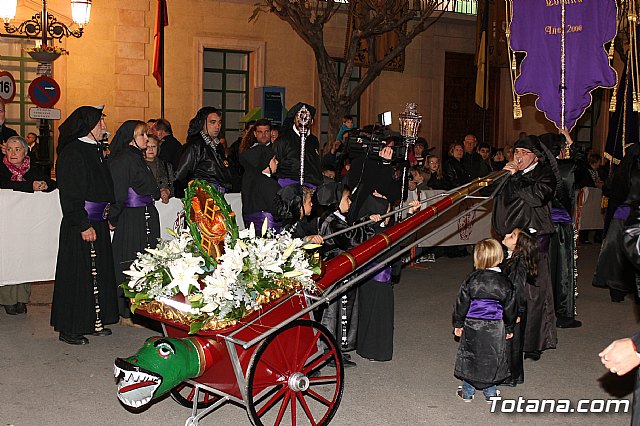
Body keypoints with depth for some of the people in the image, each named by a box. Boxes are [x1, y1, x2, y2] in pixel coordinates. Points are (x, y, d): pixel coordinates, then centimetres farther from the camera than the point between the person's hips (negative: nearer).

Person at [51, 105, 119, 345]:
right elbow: (70, 195, -18)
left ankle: (94, 321, 22)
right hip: (79, 226, -9)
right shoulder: (72, 153, -14)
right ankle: (69, 329, 9)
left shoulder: (94, 150, 14)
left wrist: (106, 217, 16)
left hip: (97, 223, 9)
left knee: (97, 274, 12)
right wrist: (83, 225, -20)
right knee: (77, 276, -1)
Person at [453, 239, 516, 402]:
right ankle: (490, 392, 25)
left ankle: (467, 391, 22)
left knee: (469, 356, 12)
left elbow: (461, 303, -4)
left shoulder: (471, 280, -9)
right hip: (495, 328, 0)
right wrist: (509, 328, 15)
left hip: (472, 326, 0)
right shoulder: (504, 283, -6)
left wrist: (458, 324, 8)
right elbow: (509, 308, 2)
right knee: (492, 357, 14)